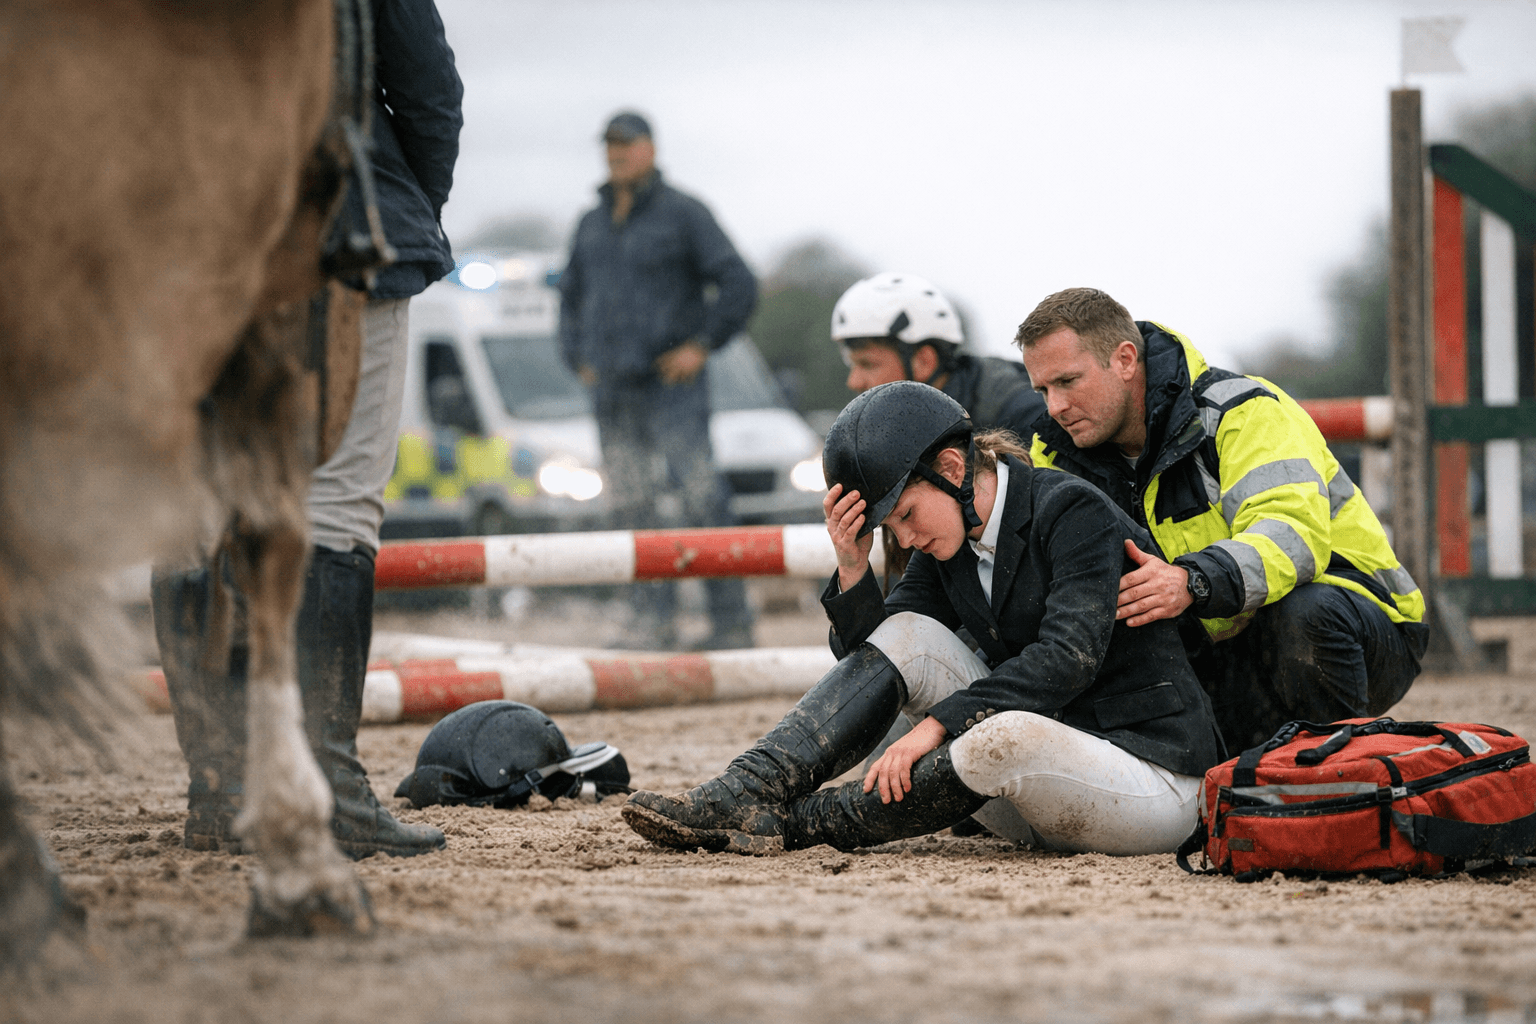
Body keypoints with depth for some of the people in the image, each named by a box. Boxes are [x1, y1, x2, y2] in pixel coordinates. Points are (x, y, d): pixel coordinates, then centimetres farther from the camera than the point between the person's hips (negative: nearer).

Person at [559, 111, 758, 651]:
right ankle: (653, 622, 5)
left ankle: (731, 622, -10)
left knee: (700, 497, -11)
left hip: (671, 387, -6)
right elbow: (571, 296, 29)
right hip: (611, 392, 6)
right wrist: (578, 359, 16)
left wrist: (701, 346, -9)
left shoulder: (682, 213, -1)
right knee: (633, 507, 3)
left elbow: (739, 284, -5)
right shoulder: (592, 224, 17)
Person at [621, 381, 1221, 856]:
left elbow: (1069, 657, -25)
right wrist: (853, 566, -11)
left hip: (1154, 789, -7)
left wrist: (936, 724, -29)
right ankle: (749, 795, -20)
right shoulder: (951, 542, 8)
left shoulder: (1073, 514, -14)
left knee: (1004, 736, -38)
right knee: (903, 637, -7)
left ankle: (796, 824, -20)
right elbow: (870, 656, 6)